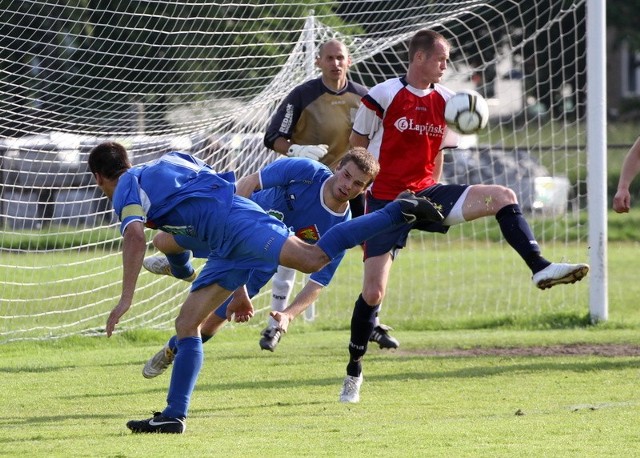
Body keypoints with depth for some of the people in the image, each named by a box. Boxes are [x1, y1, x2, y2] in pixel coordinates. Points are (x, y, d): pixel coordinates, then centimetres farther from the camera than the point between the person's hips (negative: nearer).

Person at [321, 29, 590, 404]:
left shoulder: (446, 101, 5)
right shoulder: (383, 96, -10)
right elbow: (356, 149, 1)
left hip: (426, 194, 5)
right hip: (385, 201, -5)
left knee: (503, 198, -15)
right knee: (374, 291, -9)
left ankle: (540, 269, -20)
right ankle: (354, 371, 7)